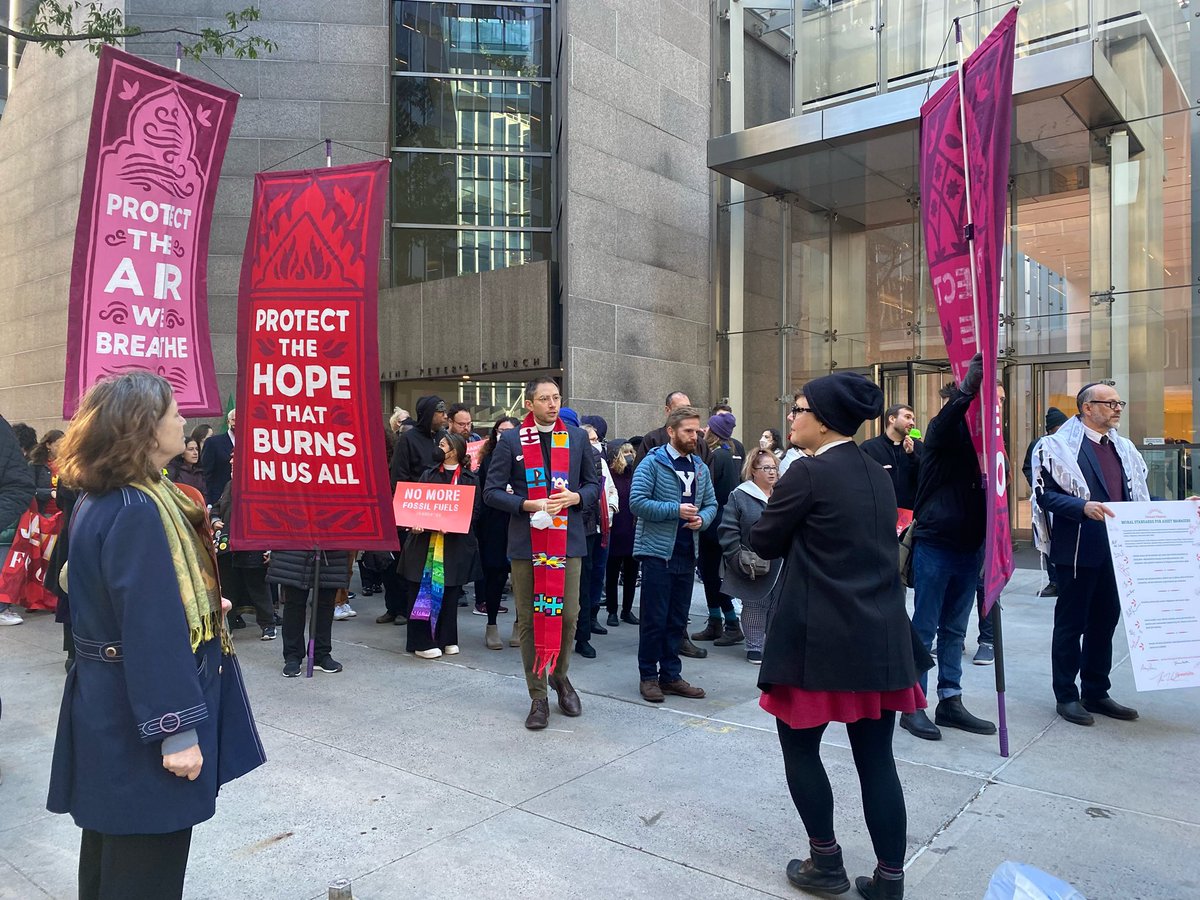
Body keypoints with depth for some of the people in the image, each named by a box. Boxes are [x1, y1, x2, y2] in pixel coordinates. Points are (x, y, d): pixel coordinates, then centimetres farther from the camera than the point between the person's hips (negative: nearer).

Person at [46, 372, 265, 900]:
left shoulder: (102, 500, 6)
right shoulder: (138, 512, -25)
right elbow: (152, 630, -27)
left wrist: (199, 604, 24)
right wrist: (178, 730, -23)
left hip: (110, 701, 10)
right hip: (138, 716, -10)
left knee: (115, 848, 25)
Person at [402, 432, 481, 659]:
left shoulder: (469, 479, 4)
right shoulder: (428, 474, 13)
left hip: (455, 544, -2)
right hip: (425, 540, 2)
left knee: (449, 592, 4)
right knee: (423, 590, -2)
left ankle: (447, 639, 17)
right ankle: (422, 641, 5)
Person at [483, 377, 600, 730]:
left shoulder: (577, 437, 7)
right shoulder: (510, 441, 0)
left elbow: (594, 485, 11)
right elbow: (492, 492, -1)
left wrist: (574, 497, -10)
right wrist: (528, 505, -15)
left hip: (567, 539, 1)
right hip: (526, 540, -1)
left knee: (568, 615, 3)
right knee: (529, 619, 5)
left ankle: (560, 676, 31)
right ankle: (538, 697, 18)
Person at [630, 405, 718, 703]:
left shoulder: (701, 468, 11)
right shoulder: (653, 463, -8)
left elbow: (711, 504, 15)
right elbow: (637, 501, -16)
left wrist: (702, 518, -7)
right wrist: (676, 510, -19)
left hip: (687, 554, 6)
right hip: (657, 552, -6)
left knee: (677, 620, 13)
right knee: (654, 619, 1)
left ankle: (670, 675, 24)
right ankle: (648, 676, 15)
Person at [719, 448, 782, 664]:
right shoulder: (739, 496, -4)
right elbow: (728, 532, -8)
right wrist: (740, 560, -13)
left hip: (781, 566, 4)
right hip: (753, 569, -4)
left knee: (778, 606, 10)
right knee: (754, 607, 4)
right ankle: (754, 647, 14)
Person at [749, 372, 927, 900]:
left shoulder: (808, 475, -13)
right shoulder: (878, 476, 9)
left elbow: (763, 542, -4)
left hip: (820, 640, -7)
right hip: (881, 638, 7)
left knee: (799, 746, 12)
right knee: (876, 759, 13)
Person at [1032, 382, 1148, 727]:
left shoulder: (1124, 448, 15)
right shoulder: (1060, 445, -9)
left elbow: (1138, 496, 19)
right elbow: (1045, 494, -16)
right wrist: (1084, 507, -28)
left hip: (1114, 549, 7)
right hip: (1078, 551, -7)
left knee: (1105, 620, 15)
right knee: (1071, 623, 4)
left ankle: (1096, 692, 28)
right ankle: (1066, 696, 15)